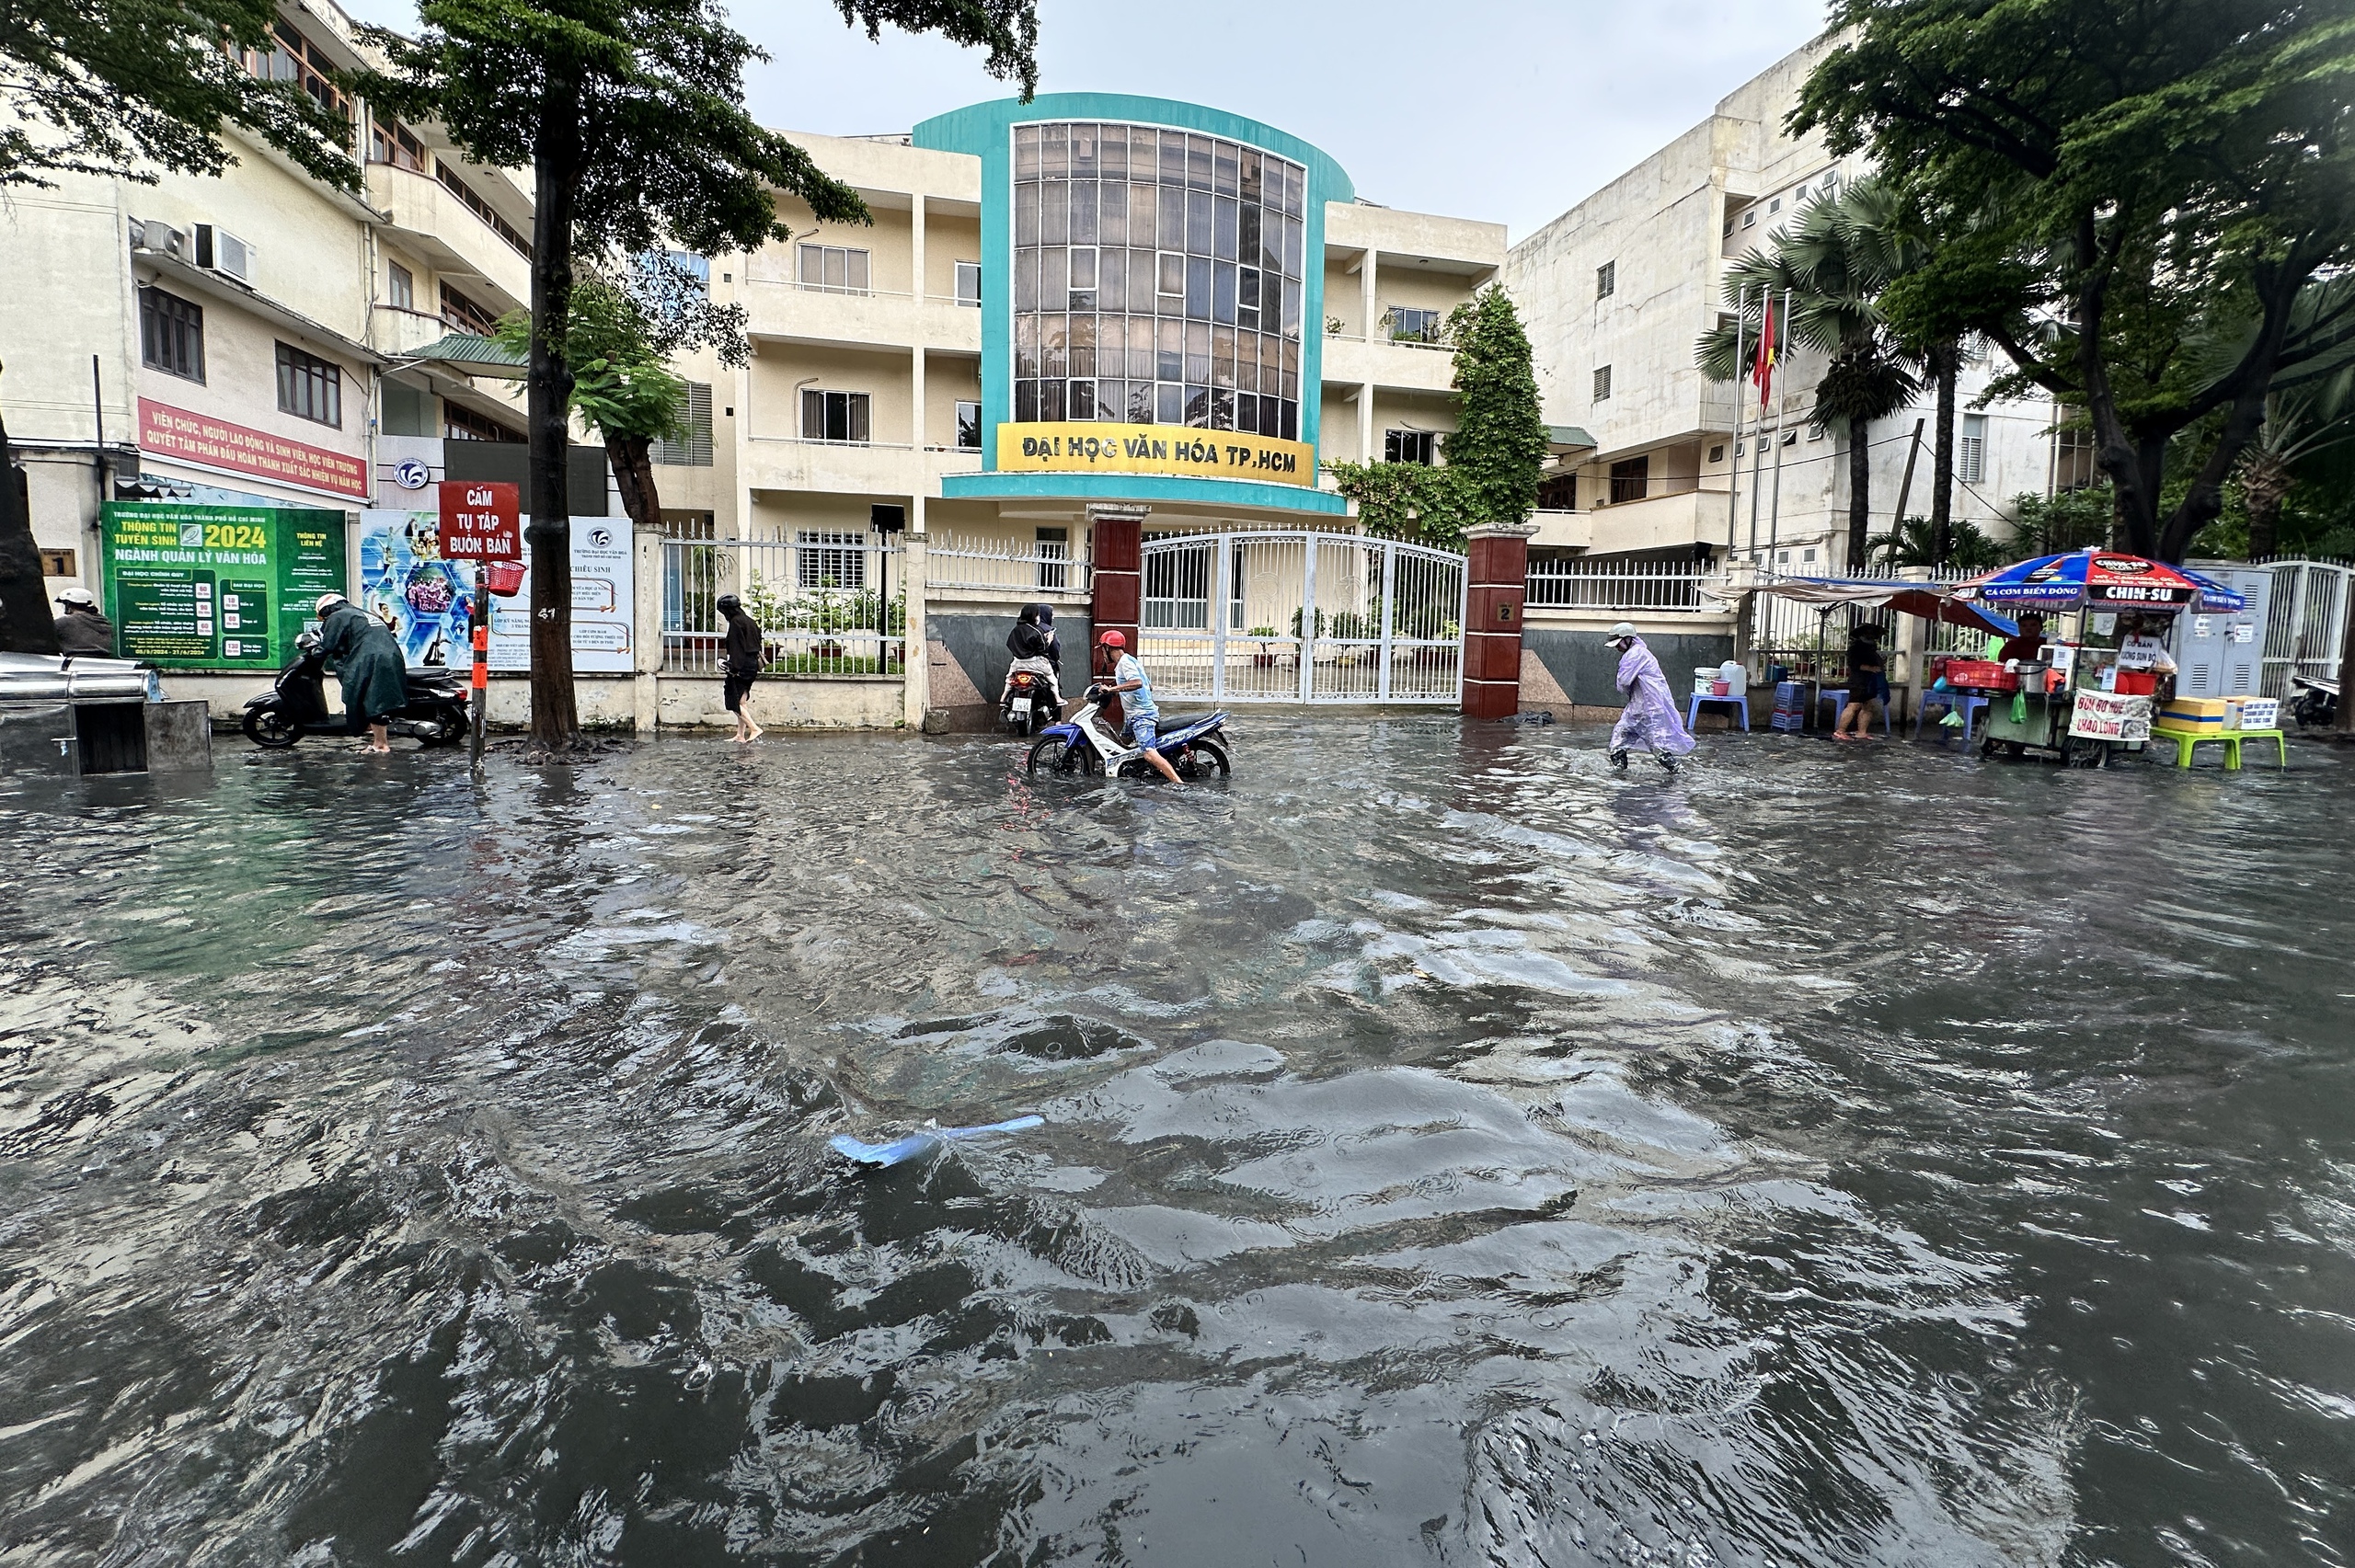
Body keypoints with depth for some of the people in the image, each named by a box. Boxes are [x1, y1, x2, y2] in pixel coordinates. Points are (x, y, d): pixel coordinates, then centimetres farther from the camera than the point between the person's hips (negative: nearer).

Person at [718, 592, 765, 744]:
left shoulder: (736, 622, -11)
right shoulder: (750, 621, 15)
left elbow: (737, 647, -17)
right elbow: (758, 642, 17)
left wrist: (734, 669, -18)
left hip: (742, 666, -9)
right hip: (753, 663, 9)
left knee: (733, 701, -4)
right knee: (740, 701, 13)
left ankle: (755, 729, -12)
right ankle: (740, 735, 14)